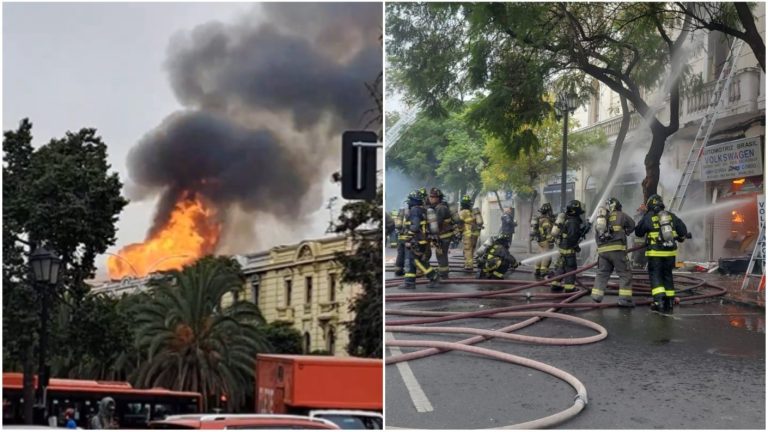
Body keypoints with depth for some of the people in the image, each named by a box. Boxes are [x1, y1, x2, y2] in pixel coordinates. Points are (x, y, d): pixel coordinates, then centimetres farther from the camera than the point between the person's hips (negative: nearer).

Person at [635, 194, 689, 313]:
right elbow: (683, 230, 11)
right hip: (670, 251, 4)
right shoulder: (671, 216, 6)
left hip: (655, 252, -4)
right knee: (667, 275, 13)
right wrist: (681, 237, 32)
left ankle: (659, 299, -17)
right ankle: (669, 302, 14)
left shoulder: (648, 217, -6)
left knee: (655, 275, 1)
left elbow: (638, 232, 3)